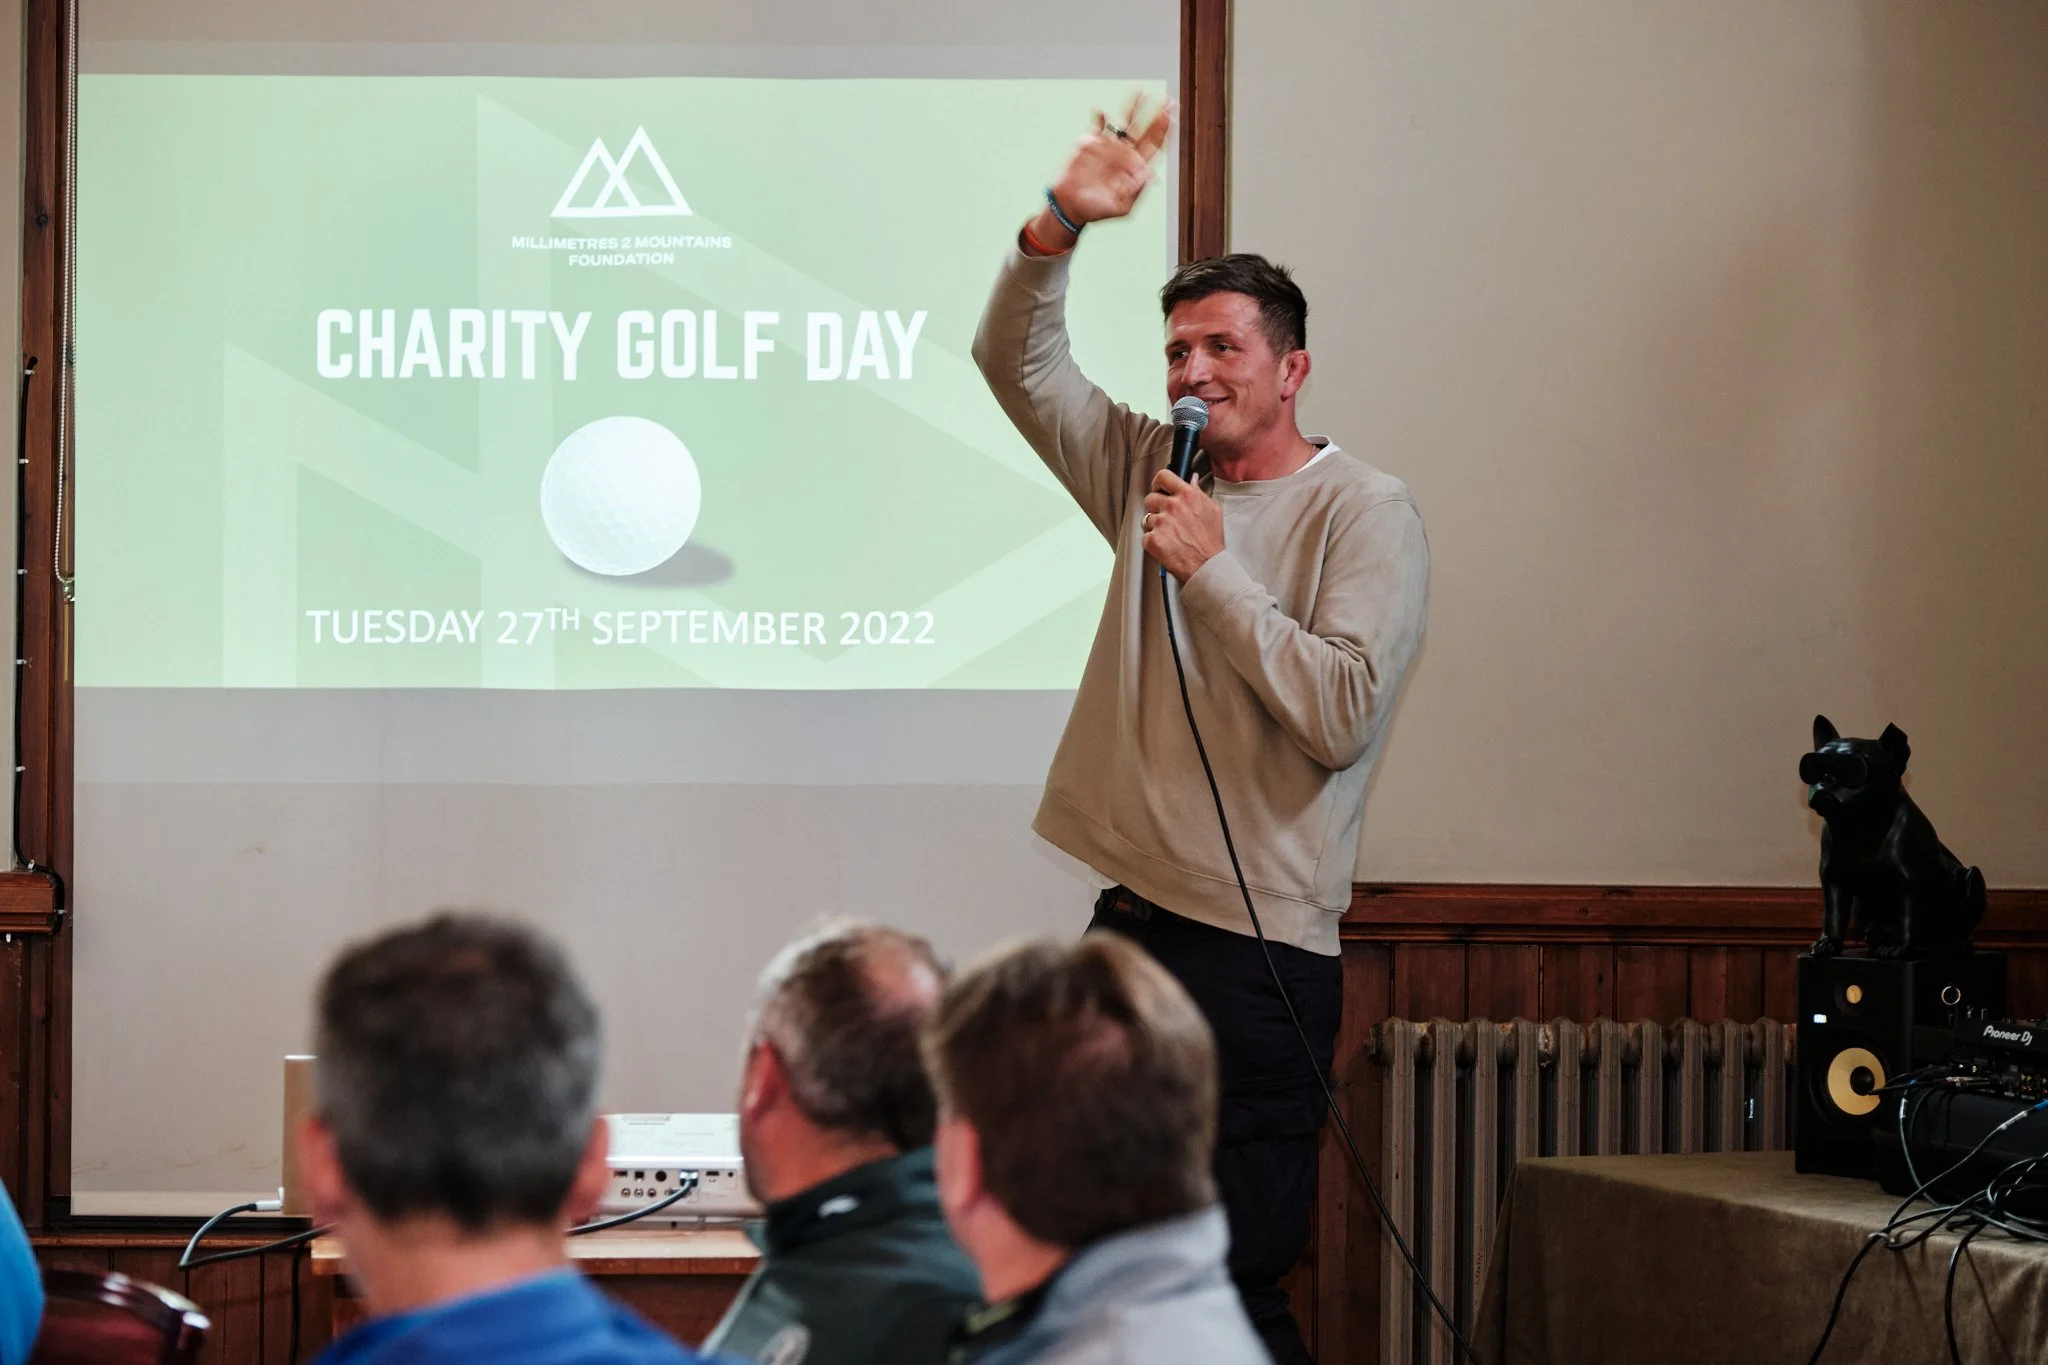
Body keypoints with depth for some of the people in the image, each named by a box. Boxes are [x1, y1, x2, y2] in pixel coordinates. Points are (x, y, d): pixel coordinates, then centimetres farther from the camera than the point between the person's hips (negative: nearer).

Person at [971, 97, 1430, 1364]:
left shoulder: (1365, 512, -4)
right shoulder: (1155, 472, 14)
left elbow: (1340, 714, -15)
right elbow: (1020, 366, 13)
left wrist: (1215, 569, -12)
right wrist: (1062, 225, -2)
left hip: (1256, 948, -6)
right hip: (1130, 920, 6)